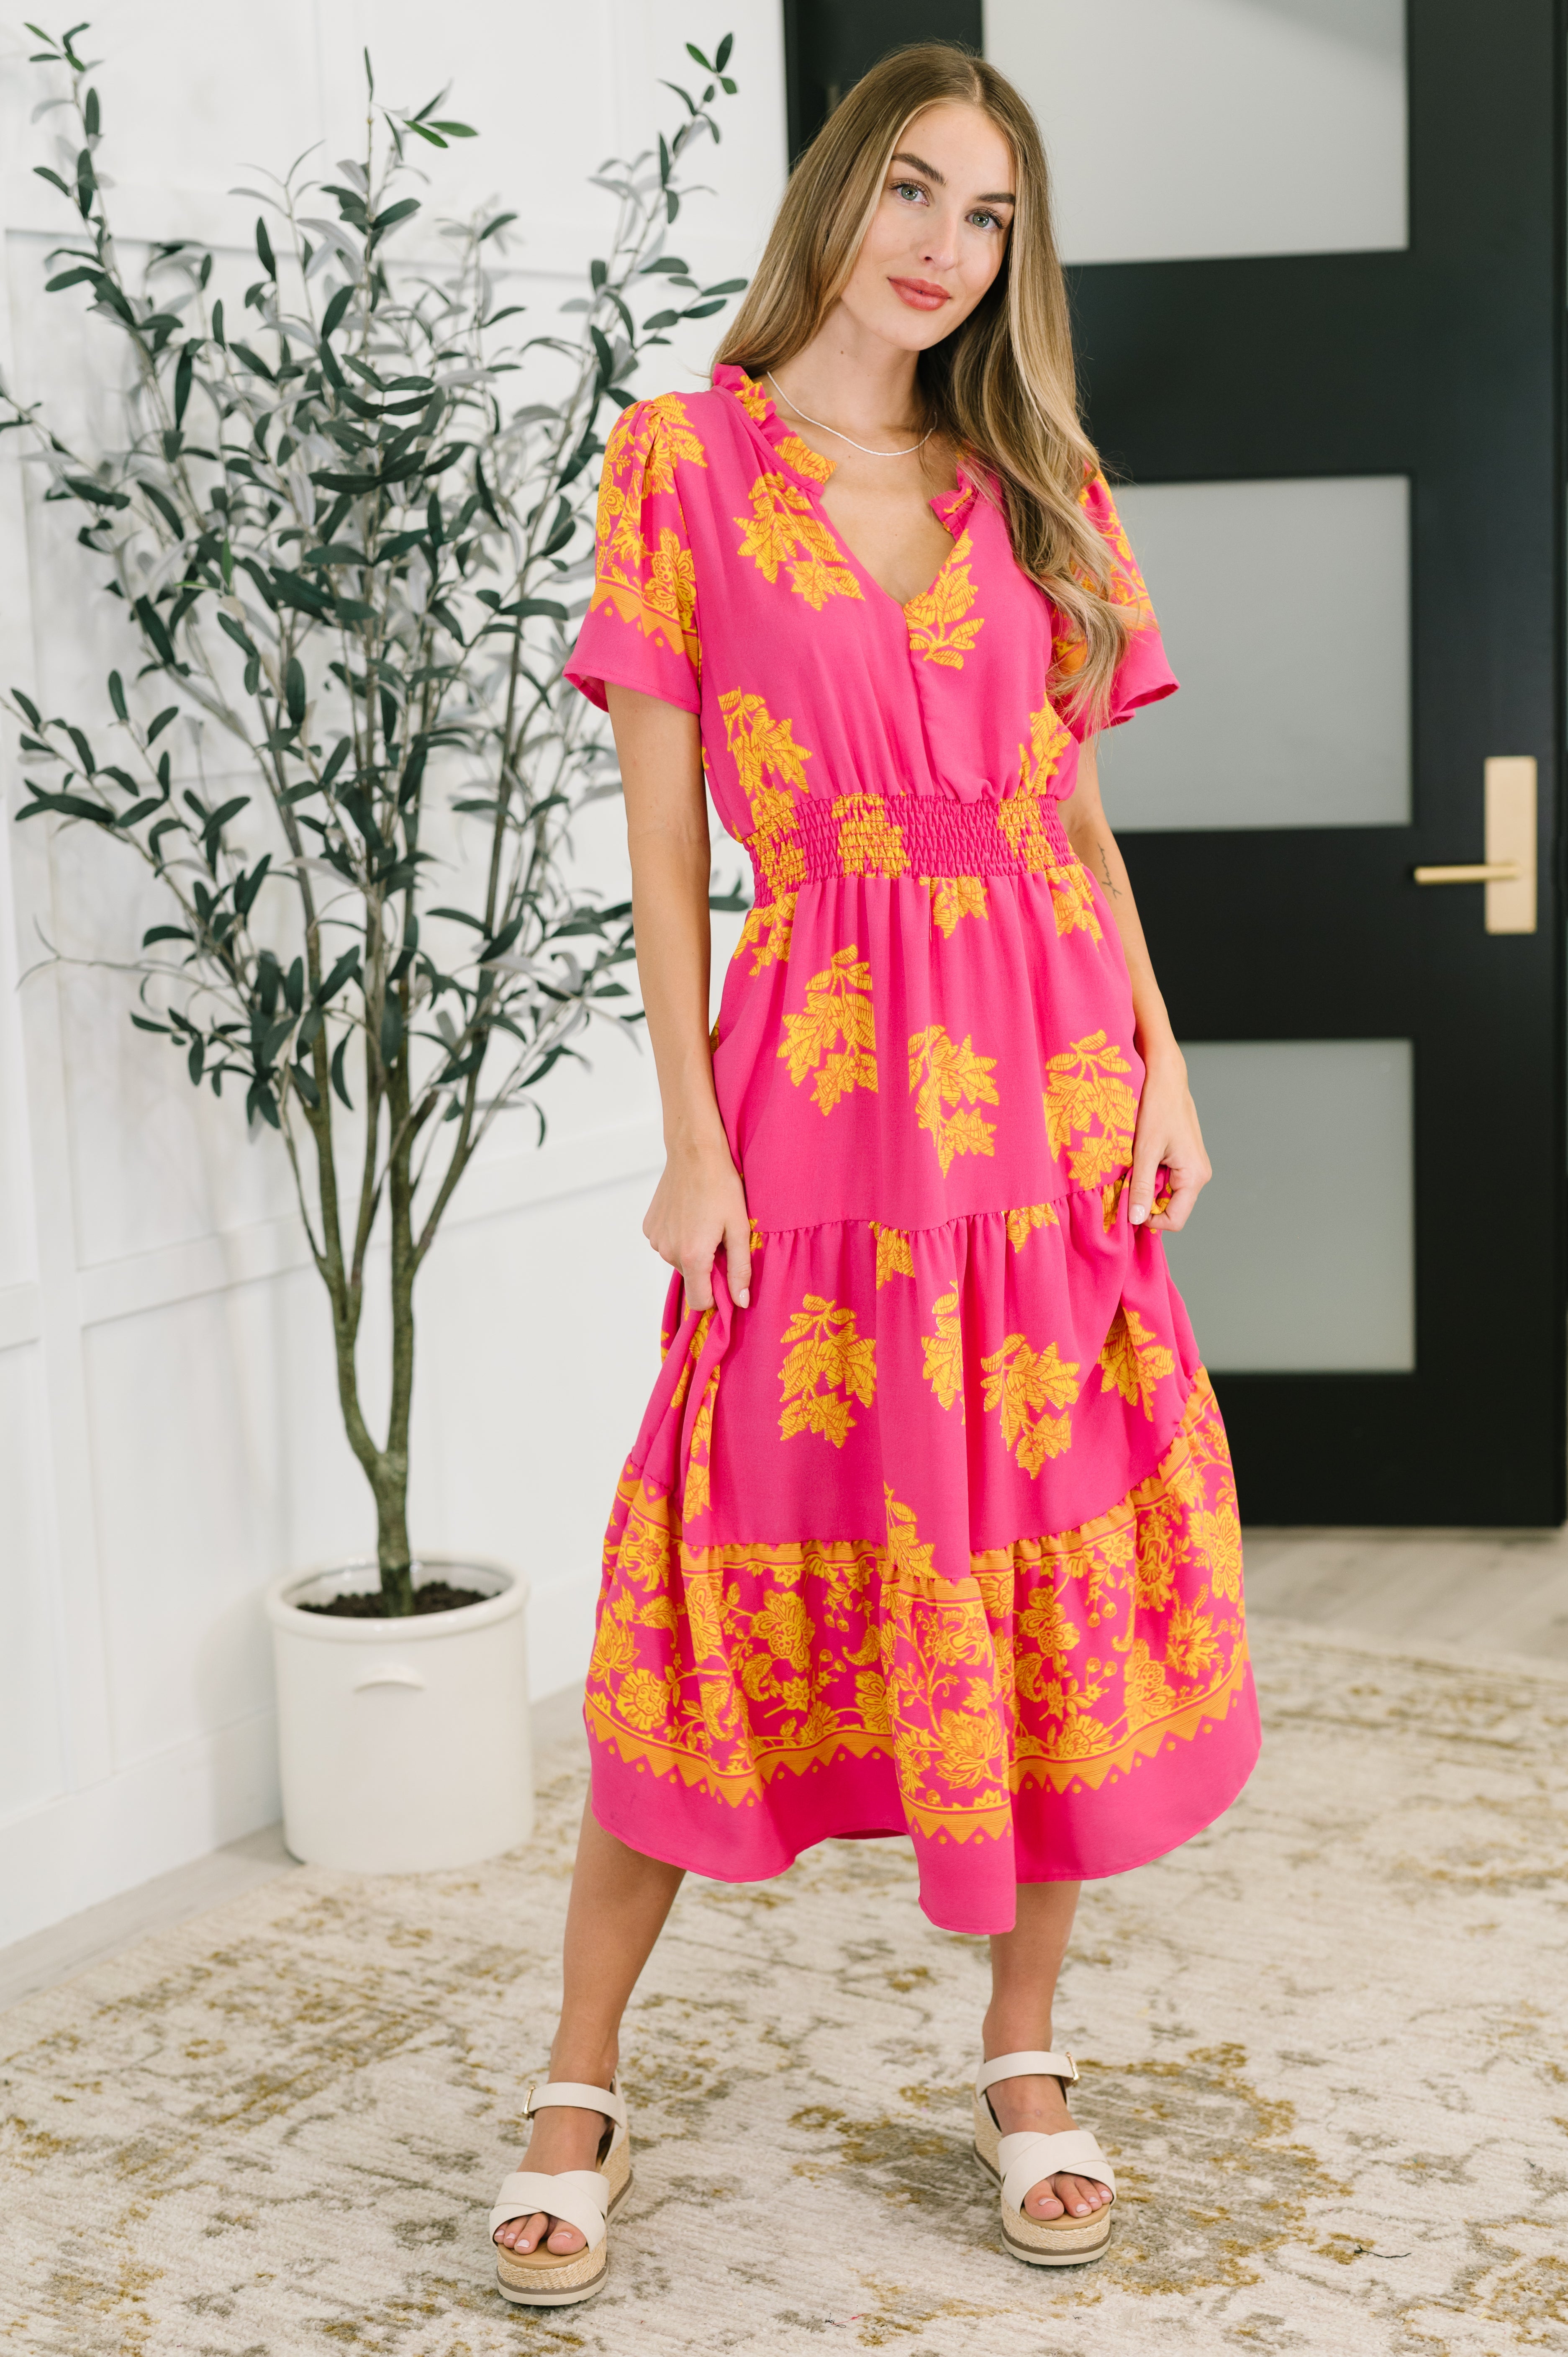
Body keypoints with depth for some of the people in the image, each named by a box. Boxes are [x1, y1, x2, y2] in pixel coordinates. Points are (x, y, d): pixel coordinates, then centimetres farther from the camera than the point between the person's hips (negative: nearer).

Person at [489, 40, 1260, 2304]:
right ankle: (580, 2090, 13)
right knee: (754, 1568, -2)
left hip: (1049, 1074, 4)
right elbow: (662, 836, -2)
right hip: (823, 1075, -3)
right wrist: (693, 1138, -8)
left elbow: (1080, 815, 13)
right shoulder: (687, 459, 1)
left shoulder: (1038, 492, 12)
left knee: (1055, 1562, 5)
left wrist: (1160, 1059, 1)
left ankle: (1026, 2059, 22)